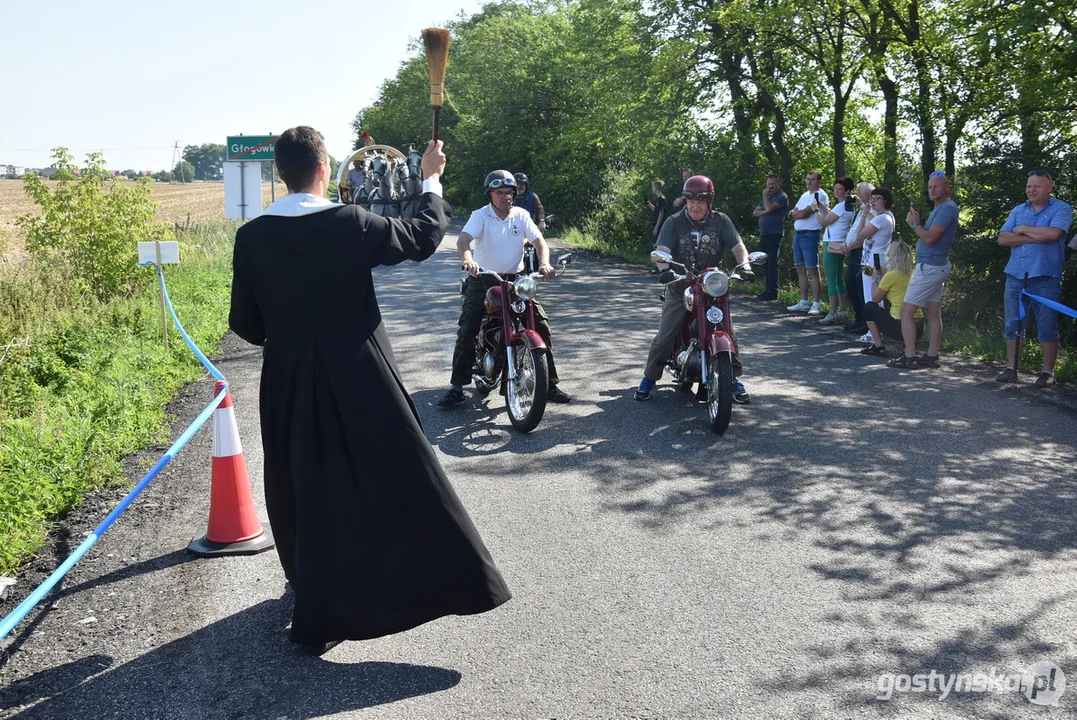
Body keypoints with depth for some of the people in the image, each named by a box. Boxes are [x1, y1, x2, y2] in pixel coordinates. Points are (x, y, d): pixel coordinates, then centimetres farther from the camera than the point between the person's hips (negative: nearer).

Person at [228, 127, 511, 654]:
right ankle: (453, 581, 16)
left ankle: (316, 615, 33)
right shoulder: (349, 224, -13)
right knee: (405, 483, 6)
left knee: (306, 493, 18)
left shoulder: (251, 237, -3)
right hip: (357, 381, -4)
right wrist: (431, 180, 15)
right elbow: (422, 239, 0)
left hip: (287, 387, 4)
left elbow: (245, 324, 2)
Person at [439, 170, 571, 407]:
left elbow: (539, 241, -5)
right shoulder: (480, 216, -7)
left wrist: (544, 263, -28)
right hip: (483, 280, -3)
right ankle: (457, 386, -5)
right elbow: (463, 239, -24)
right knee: (467, 330, -15)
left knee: (541, 325, -6)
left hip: (515, 279, 3)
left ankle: (549, 383, 4)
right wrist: (468, 260, -47)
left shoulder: (521, 215, 3)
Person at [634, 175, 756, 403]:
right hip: (680, 289, -1)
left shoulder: (721, 221, 0)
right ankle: (649, 379, 12)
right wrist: (664, 269, -37)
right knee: (664, 337, -5)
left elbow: (738, 247, -6)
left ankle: (734, 380, 16)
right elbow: (662, 250, -15)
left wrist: (744, 264, -28)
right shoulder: (674, 222, -4)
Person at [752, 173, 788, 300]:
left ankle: (773, 291, -12)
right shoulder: (767, 197, 23)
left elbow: (769, 208, -18)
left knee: (772, 262, -11)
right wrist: (765, 212, -3)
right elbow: (755, 212, 17)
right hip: (764, 234, 9)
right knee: (766, 263, 9)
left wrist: (765, 196, -4)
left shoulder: (782, 196, -4)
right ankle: (768, 289, 14)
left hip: (774, 234, -9)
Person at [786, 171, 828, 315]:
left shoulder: (820, 195, -9)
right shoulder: (805, 195, 19)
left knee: (812, 270, -8)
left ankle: (816, 304, -6)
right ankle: (804, 302, 16)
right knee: (800, 269, 10)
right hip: (797, 234, 9)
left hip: (810, 235, -9)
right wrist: (799, 214, -6)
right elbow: (792, 214, 16)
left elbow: (804, 214, -17)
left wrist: (795, 213, 3)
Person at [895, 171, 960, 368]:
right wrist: (918, 221, 2)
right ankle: (932, 355, 14)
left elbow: (930, 238, -23)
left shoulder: (947, 208, -16)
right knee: (933, 312, 11)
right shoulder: (940, 208, 16)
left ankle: (910, 356, -9)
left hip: (930, 267, -11)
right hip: (936, 265, 11)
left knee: (906, 311, -9)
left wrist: (914, 224, -8)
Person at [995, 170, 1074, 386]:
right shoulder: (1018, 211, 14)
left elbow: (1052, 233, -19)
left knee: (1047, 327, -1)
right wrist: (1034, 238, -10)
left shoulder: (1061, 209, 0)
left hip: (1045, 277, -5)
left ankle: (1048, 372, 6)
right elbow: (1003, 239, 1)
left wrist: (1023, 229, -6)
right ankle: (1011, 369, 14)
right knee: (1012, 325, 6)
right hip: (1015, 276, 5)